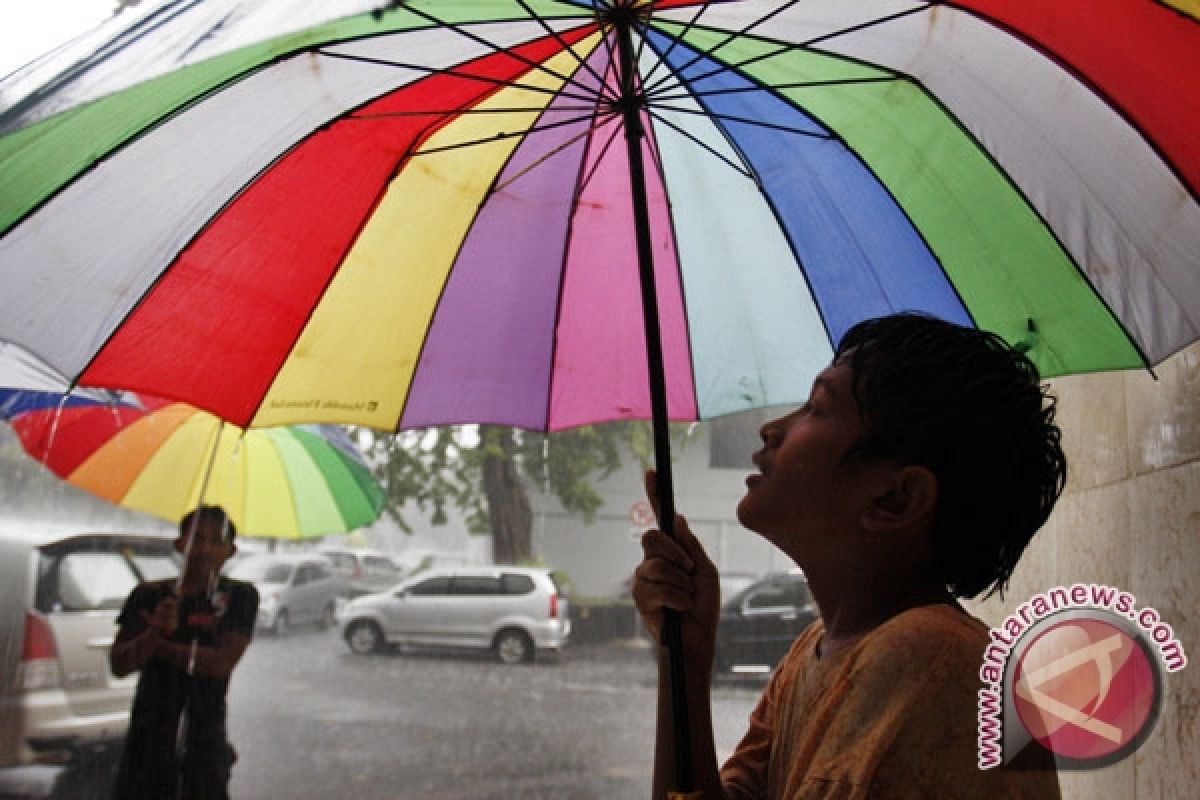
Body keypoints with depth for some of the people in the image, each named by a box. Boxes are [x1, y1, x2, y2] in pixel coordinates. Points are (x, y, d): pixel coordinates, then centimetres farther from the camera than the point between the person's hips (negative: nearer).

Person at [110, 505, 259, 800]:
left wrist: (156, 645, -5)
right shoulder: (147, 596, 6)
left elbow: (222, 662, -11)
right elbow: (119, 665, -1)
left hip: (205, 745, -2)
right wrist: (155, 633, -19)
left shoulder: (239, 596, 0)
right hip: (147, 740, 2)